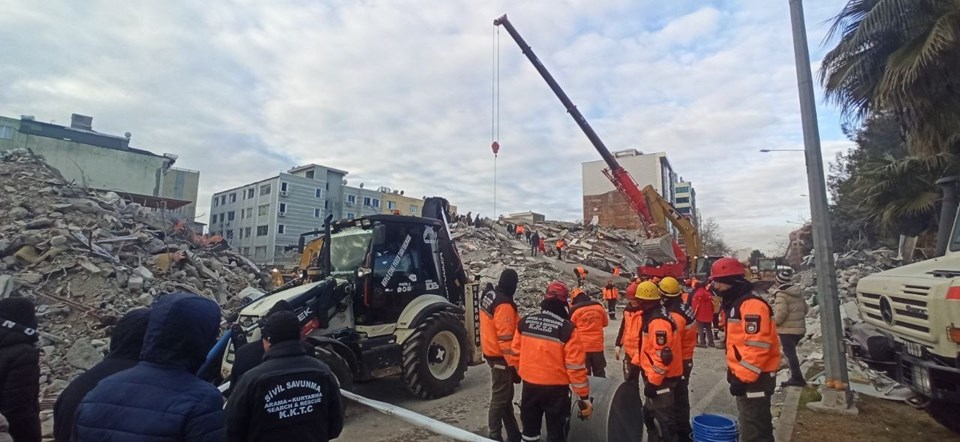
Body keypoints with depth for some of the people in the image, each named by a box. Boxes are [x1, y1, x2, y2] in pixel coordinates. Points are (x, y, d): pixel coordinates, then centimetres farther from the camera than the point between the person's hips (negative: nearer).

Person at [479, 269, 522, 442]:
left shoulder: (488, 295, 5)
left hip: (491, 352, 10)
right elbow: (506, 339, -26)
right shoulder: (504, 304, -24)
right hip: (501, 357, -9)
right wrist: (515, 364, -20)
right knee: (500, 398, 3)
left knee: (506, 395, 18)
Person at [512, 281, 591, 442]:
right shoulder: (567, 328, -18)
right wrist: (584, 397, -7)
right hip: (556, 389, -4)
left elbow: (516, 351, 7)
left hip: (529, 385, 4)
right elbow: (576, 366, -16)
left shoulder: (524, 322, -5)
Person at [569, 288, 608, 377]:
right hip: (598, 345, 3)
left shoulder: (574, 310, -10)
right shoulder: (599, 307, 0)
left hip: (582, 346, -3)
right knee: (600, 373, 19)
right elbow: (605, 323, 14)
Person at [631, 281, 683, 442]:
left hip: (662, 380, -10)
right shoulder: (651, 316, 8)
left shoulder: (658, 322, -26)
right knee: (649, 413, 23)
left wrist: (652, 382, -22)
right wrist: (635, 363, 21)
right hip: (656, 377, 10)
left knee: (664, 418, 3)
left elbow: (663, 356, -28)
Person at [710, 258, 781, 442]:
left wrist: (742, 378, -24)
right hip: (744, 375, 10)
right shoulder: (734, 304, 12)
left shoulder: (752, 305, -20)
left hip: (755, 379, -10)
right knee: (757, 425, 22)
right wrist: (734, 372, 22)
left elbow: (757, 346, -27)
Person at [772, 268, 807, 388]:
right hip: (799, 328, 8)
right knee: (791, 352, 19)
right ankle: (796, 377, 25)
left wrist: (774, 323, -7)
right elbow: (804, 308, 15)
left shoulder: (781, 293, -17)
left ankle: (797, 378, 4)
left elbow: (781, 312, -23)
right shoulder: (798, 291, 8)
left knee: (789, 353, 1)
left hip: (787, 329, -8)